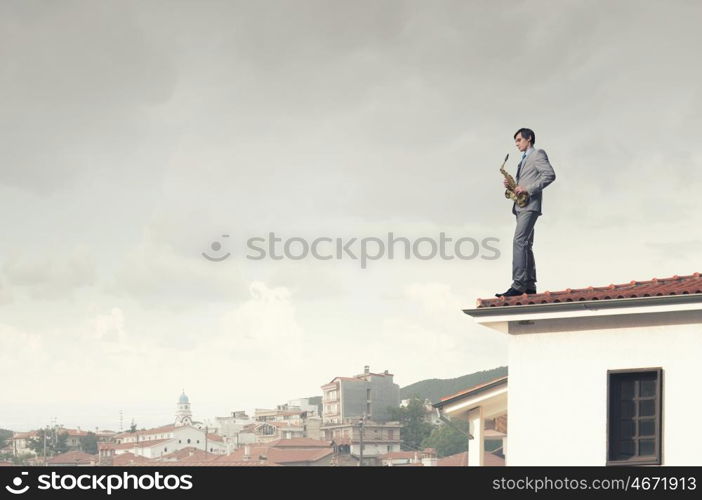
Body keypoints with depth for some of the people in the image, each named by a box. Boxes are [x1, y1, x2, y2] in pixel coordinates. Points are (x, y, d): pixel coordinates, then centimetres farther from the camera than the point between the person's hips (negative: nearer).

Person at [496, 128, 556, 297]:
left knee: (519, 241, -20)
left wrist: (528, 189, -20)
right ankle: (530, 285, 11)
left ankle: (518, 285, -26)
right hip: (521, 206, 10)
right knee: (525, 245, 9)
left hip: (530, 205, -10)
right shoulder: (524, 160, 26)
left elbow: (550, 175, -15)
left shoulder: (538, 154, -2)